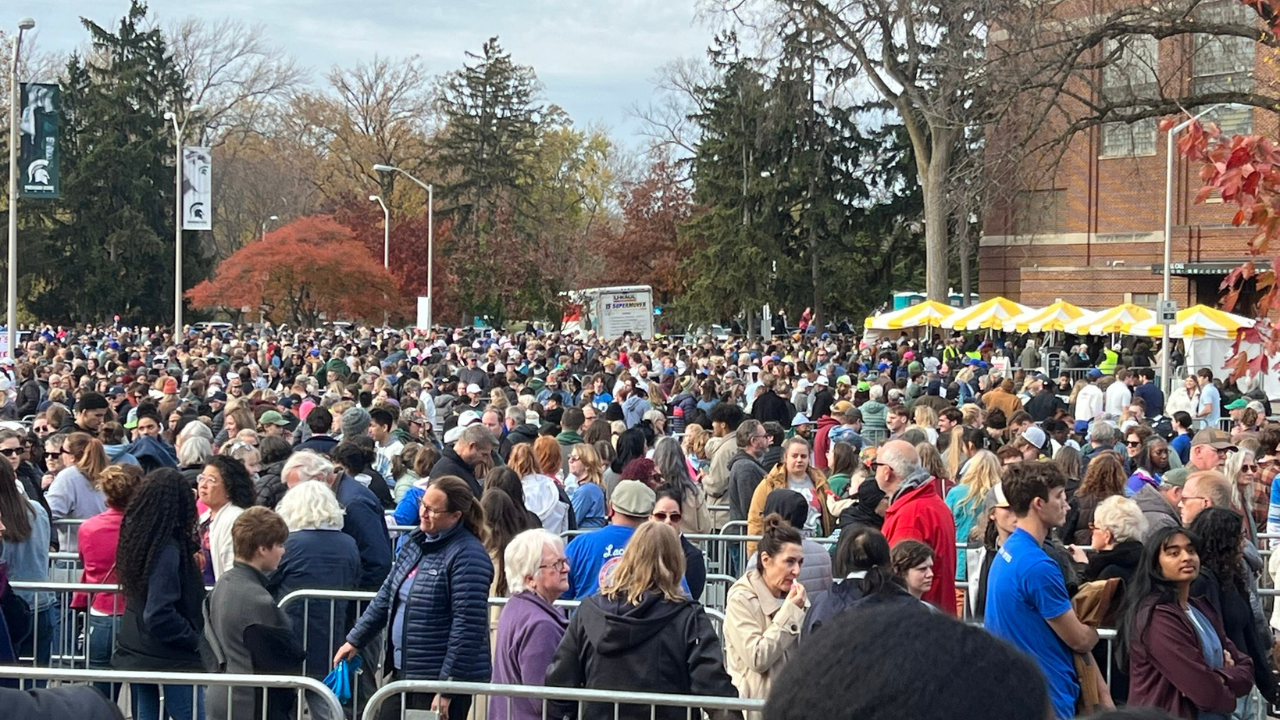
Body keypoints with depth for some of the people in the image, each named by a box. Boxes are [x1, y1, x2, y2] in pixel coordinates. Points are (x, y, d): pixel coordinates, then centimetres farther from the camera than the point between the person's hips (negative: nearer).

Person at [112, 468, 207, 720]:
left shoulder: (138, 537, 4)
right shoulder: (167, 548, -20)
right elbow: (159, 614, -24)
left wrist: (192, 566, 12)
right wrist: (195, 639, -13)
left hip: (136, 655, 9)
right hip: (172, 660, -9)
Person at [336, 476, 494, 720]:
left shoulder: (467, 556, -18)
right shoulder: (416, 541, 10)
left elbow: (467, 627, -21)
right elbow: (387, 595, 21)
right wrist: (355, 640, 20)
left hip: (439, 677, -9)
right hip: (405, 671, 9)